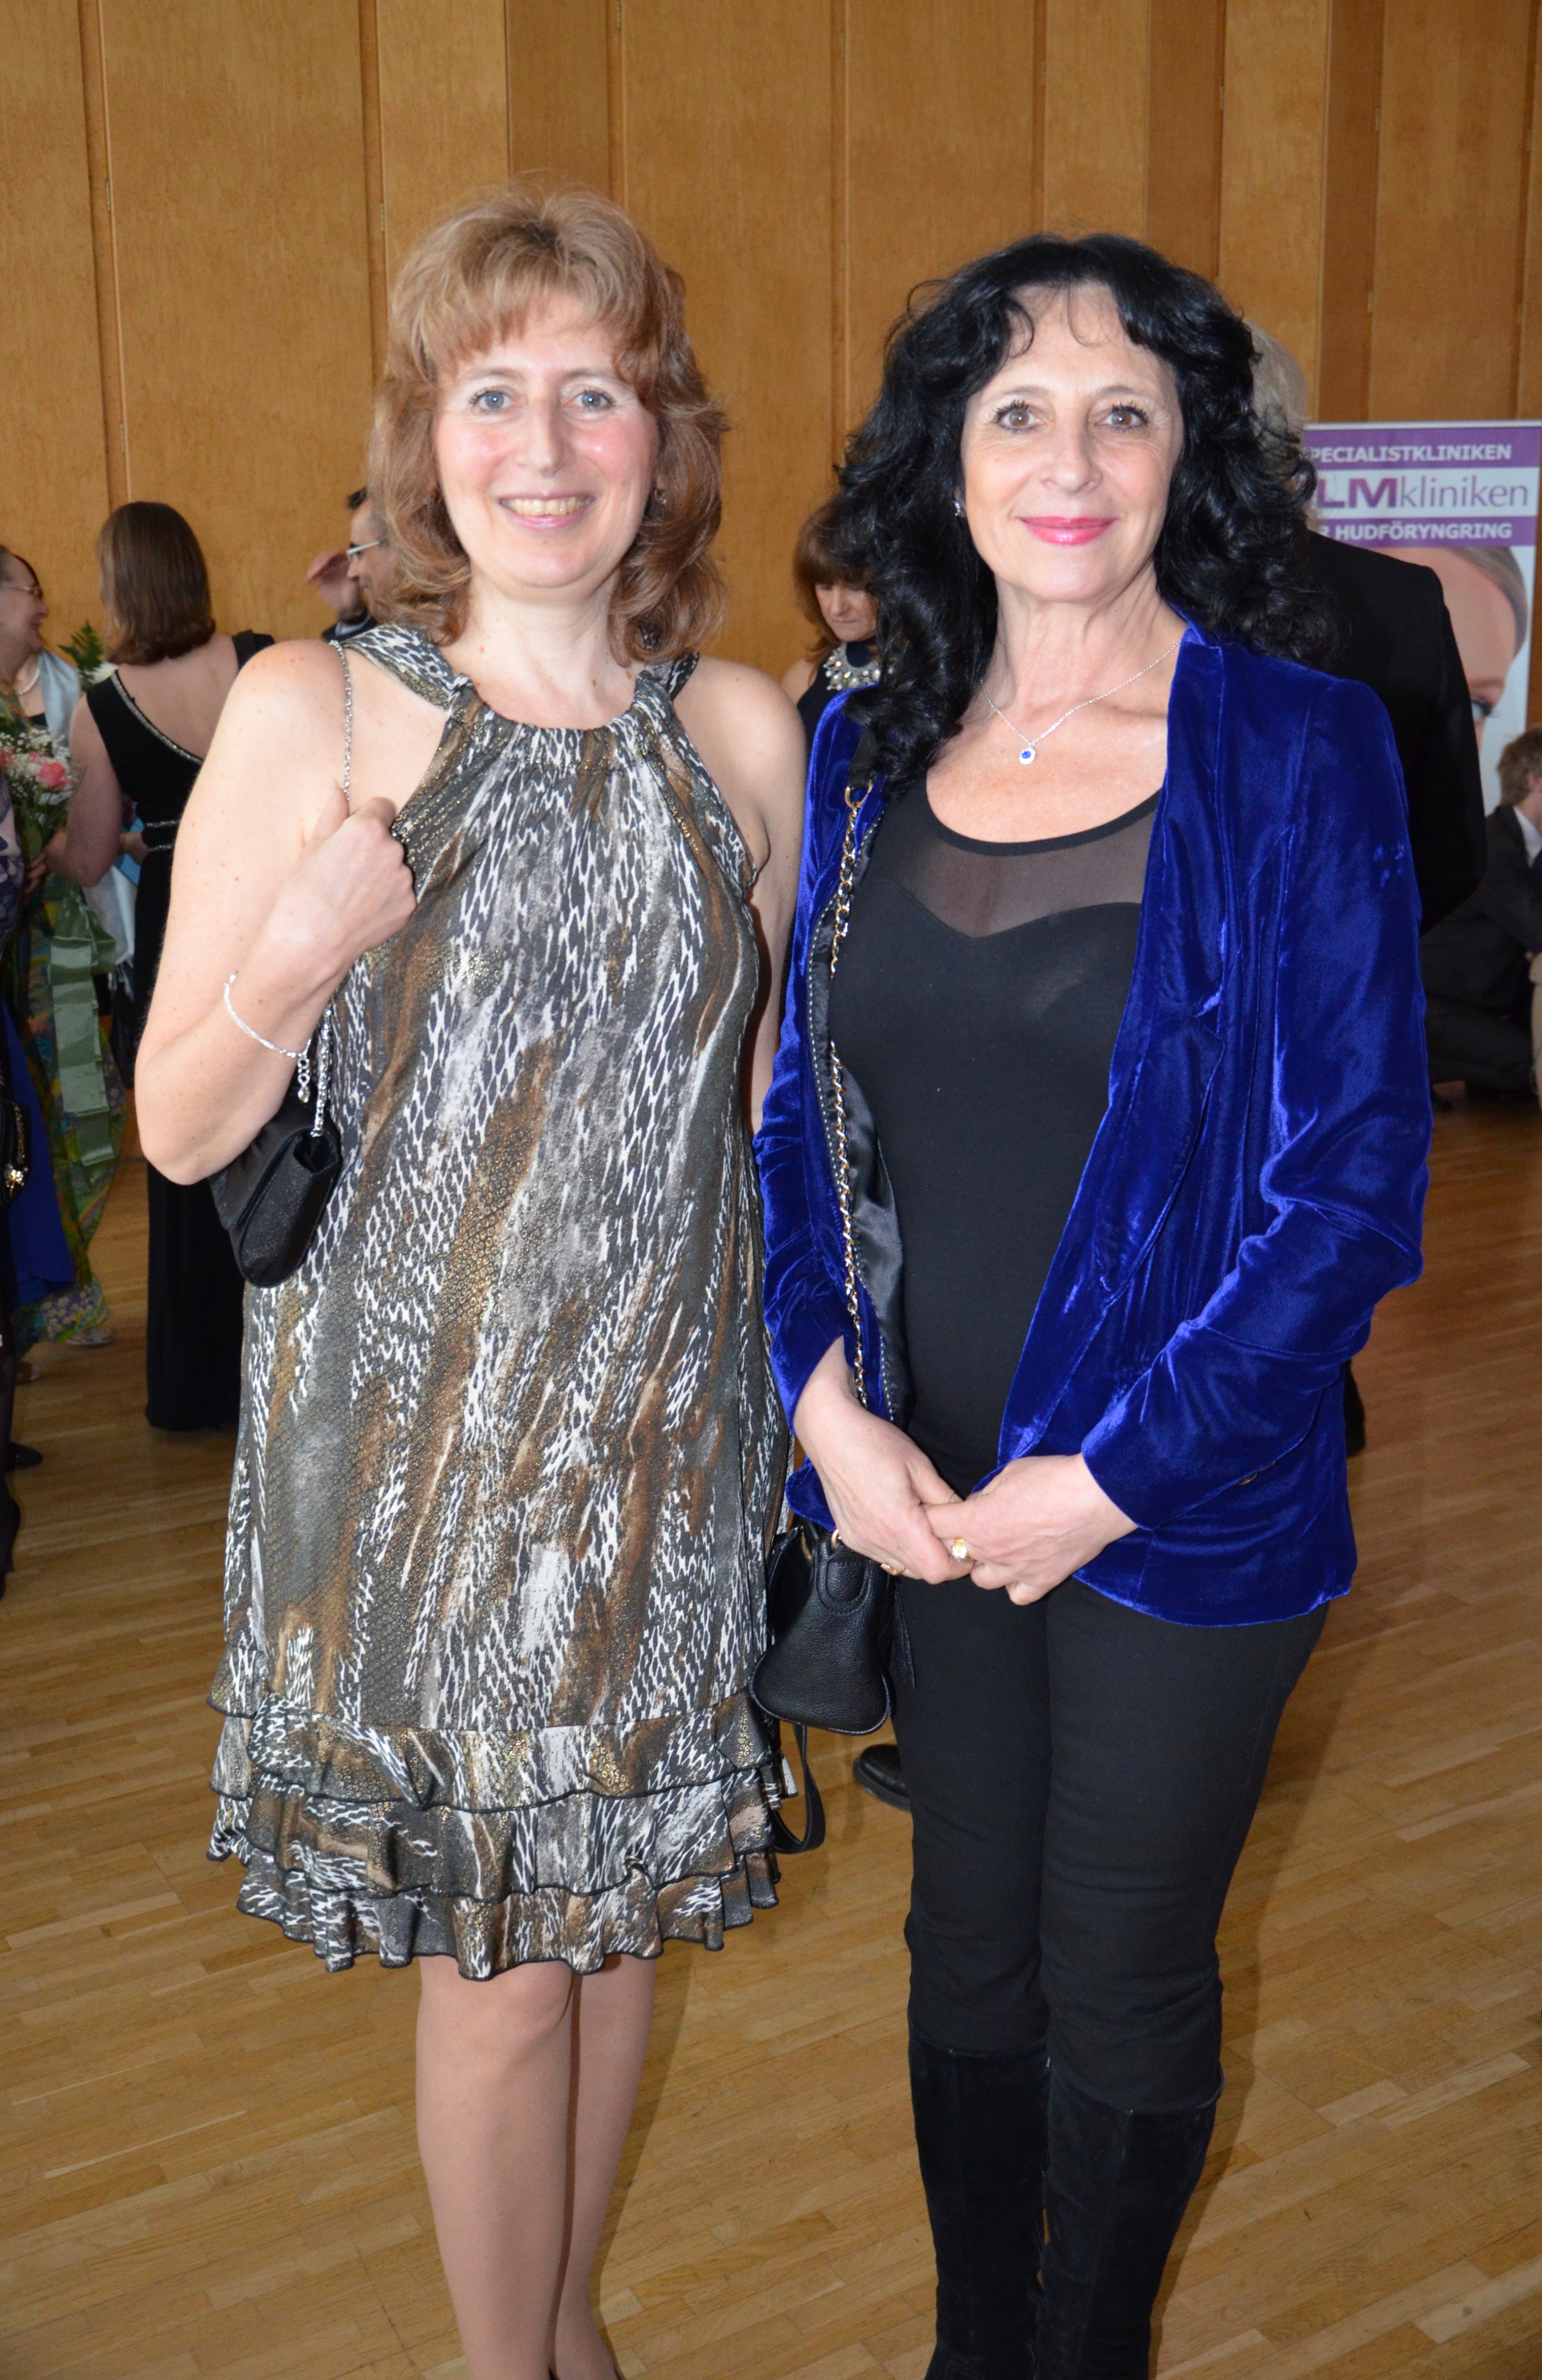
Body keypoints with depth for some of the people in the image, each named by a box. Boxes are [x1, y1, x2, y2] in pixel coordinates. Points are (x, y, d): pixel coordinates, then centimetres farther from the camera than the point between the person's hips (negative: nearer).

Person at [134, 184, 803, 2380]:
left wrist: (810, 1379, 3)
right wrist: (291, 968, -24)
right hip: (415, 1428, -3)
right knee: (496, 1963, 8)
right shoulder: (311, 713, -8)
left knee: (620, 1912, 17)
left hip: (664, 1426, 3)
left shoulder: (745, 731, 1)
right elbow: (181, 1131, -7)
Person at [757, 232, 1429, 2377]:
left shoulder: (1300, 753, -11)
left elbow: (1355, 1189, -13)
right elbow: (791, 1115, 6)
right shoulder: (866, 756, 2)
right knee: (966, 1941, 19)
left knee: (1122, 1984, 13)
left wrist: (1106, 1480, -15)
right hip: (930, 1497, 4)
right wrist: (831, 1408, -7)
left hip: (1181, 1509, -3)